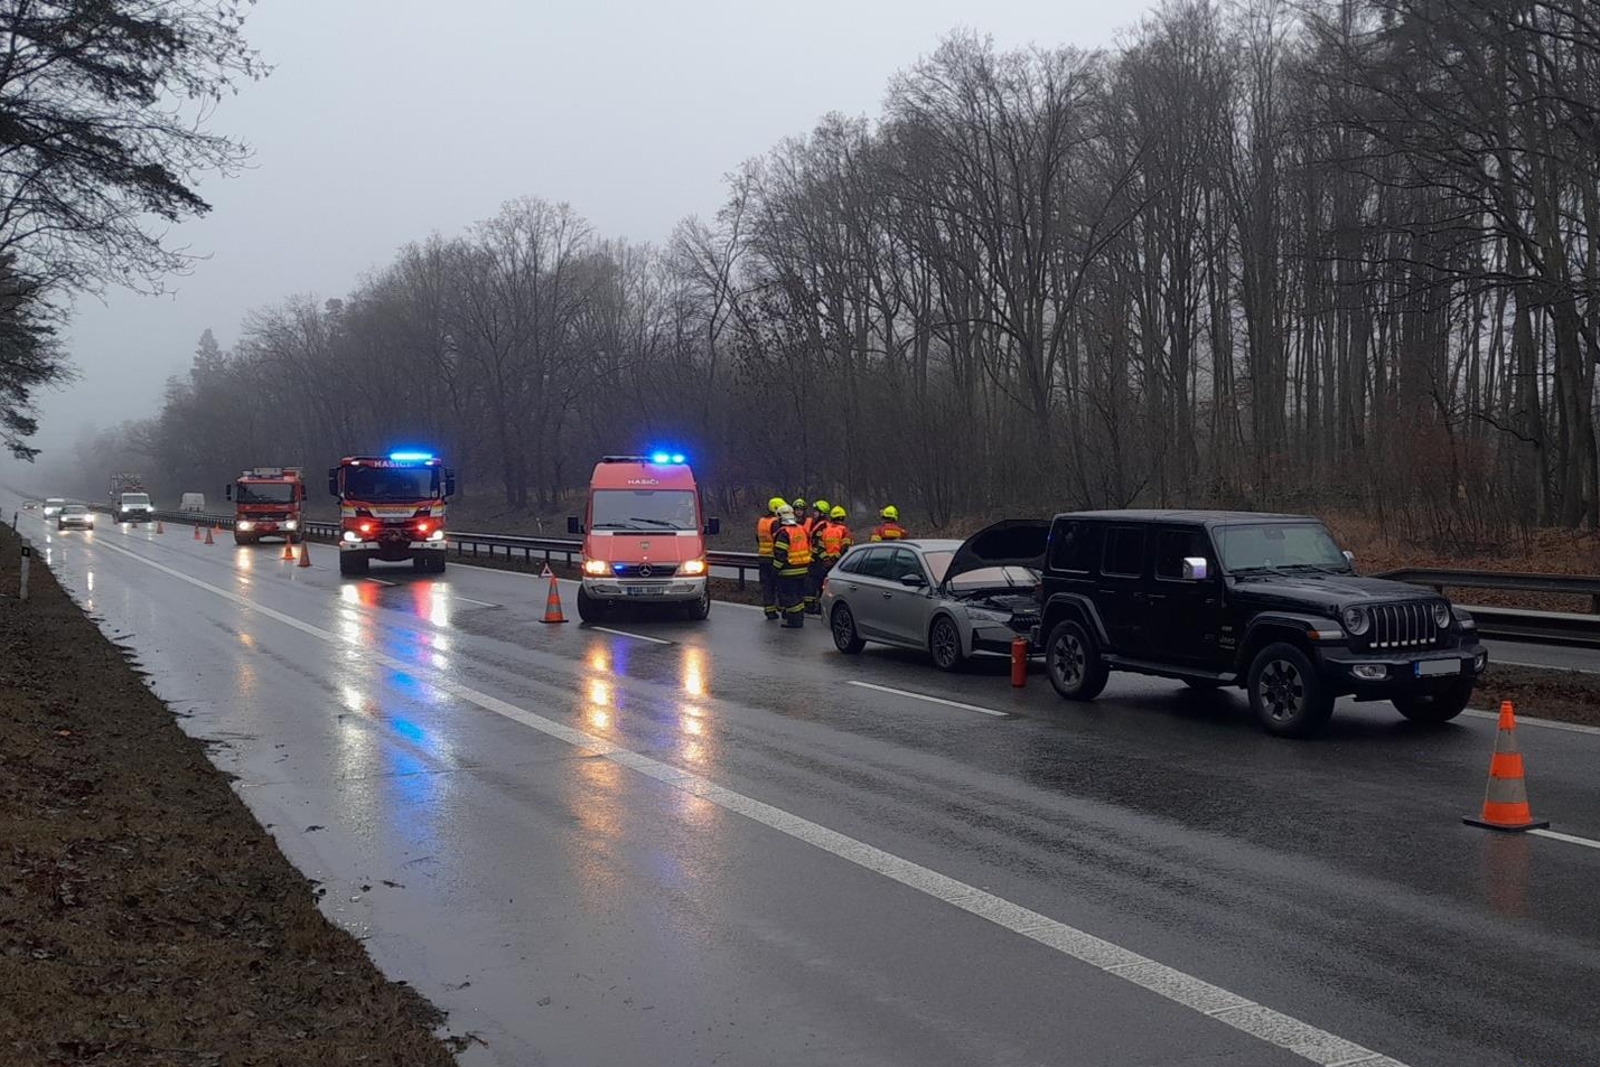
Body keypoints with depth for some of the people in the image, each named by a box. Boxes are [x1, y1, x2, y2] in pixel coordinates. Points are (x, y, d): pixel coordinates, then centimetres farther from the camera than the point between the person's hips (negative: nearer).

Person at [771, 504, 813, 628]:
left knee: (789, 596, -1)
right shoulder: (802, 529, 9)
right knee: (799, 595, 17)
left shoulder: (783, 533, -16)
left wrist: (777, 567, -8)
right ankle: (799, 618, 24)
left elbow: (780, 553, -19)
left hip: (789, 571, -8)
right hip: (803, 569, 8)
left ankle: (793, 621, 0)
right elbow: (808, 548, 15)